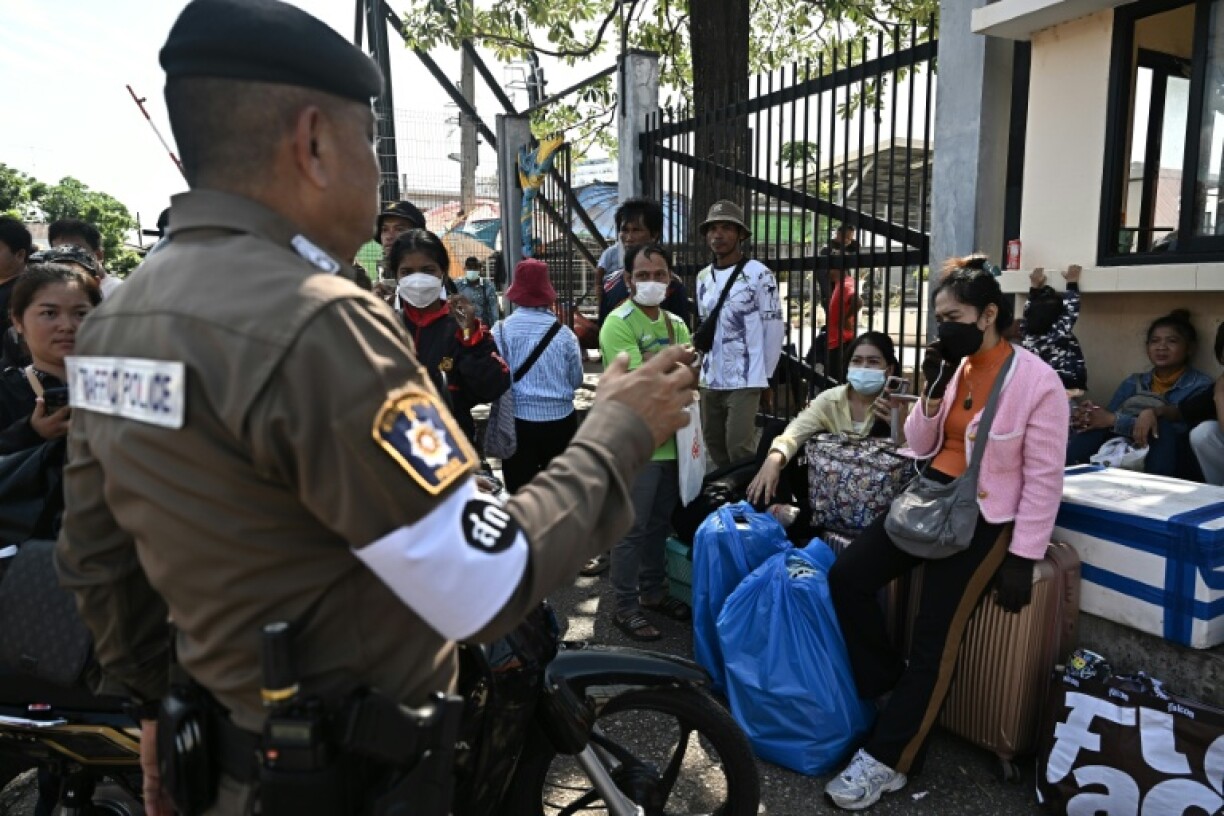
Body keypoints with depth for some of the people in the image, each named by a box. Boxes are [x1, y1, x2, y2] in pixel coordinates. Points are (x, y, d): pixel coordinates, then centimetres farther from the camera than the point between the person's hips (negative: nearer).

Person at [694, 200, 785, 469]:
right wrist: (702, 366, 13)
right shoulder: (703, 277, 10)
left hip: (745, 380, -6)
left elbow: (774, 327, -7)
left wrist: (766, 376, -3)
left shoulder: (759, 274, -9)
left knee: (739, 449, -7)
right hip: (710, 380, 6)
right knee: (714, 445, 15)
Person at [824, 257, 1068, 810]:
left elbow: (1044, 480, -11)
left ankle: (885, 761, 3)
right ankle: (889, 683, 14)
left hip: (984, 517, -6)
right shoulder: (954, 366, 4)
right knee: (846, 577, -9)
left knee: (936, 635, -11)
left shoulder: (1038, 382, -13)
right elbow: (919, 447, 6)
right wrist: (933, 390, -10)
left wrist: (1022, 559, -13)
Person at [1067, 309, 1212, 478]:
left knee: (1162, 427, -31)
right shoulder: (1133, 382, 20)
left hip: (1171, 466, -3)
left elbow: (1180, 427, -13)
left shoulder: (1200, 385, 6)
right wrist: (1088, 417, -20)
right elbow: (1108, 419, 5)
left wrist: (1114, 420, -20)